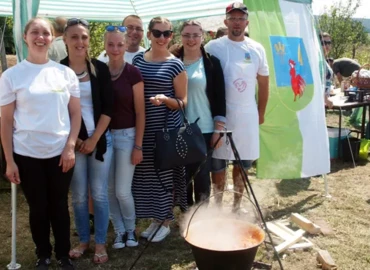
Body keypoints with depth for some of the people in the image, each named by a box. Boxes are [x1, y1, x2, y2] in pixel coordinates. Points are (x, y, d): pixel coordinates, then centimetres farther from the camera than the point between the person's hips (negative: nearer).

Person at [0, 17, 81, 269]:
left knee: (60, 206, 12)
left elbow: (76, 114, 6)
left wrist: (70, 147, -4)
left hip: (61, 153, 1)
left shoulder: (66, 73, 2)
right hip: (27, 155, -1)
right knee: (38, 208, 11)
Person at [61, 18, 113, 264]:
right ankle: (84, 240, 25)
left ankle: (101, 243, 18)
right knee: (79, 195, 7)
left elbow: (108, 108, -1)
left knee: (99, 193, 4)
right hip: (72, 141, 0)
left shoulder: (100, 68, 1)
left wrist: (94, 139, -7)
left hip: (100, 139, 0)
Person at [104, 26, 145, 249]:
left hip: (126, 135, -3)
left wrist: (138, 145, -8)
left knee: (123, 190, -2)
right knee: (110, 189, 8)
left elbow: (140, 112, -6)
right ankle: (119, 230, 27)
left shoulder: (133, 73, -8)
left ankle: (131, 228, 24)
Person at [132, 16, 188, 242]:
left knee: (165, 173, 3)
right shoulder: (138, 60, 7)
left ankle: (166, 222, 20)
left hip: (167, 127, -4)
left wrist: (165, 99, -24)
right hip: (143, 127, 5)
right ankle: (155, 219, 27)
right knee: (146, 173, 10)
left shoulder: (175, 65, -6)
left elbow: (182, 102, -4)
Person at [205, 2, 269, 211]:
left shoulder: (257, 49, 5)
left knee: (243, 162, 11)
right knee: (218, 161, 4)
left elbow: (263, 83, 12)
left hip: (248, 115, 3)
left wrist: (261, 112, 13)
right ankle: (218, 204, 20)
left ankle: (237, 204, 26)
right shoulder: (214, 47, -4)